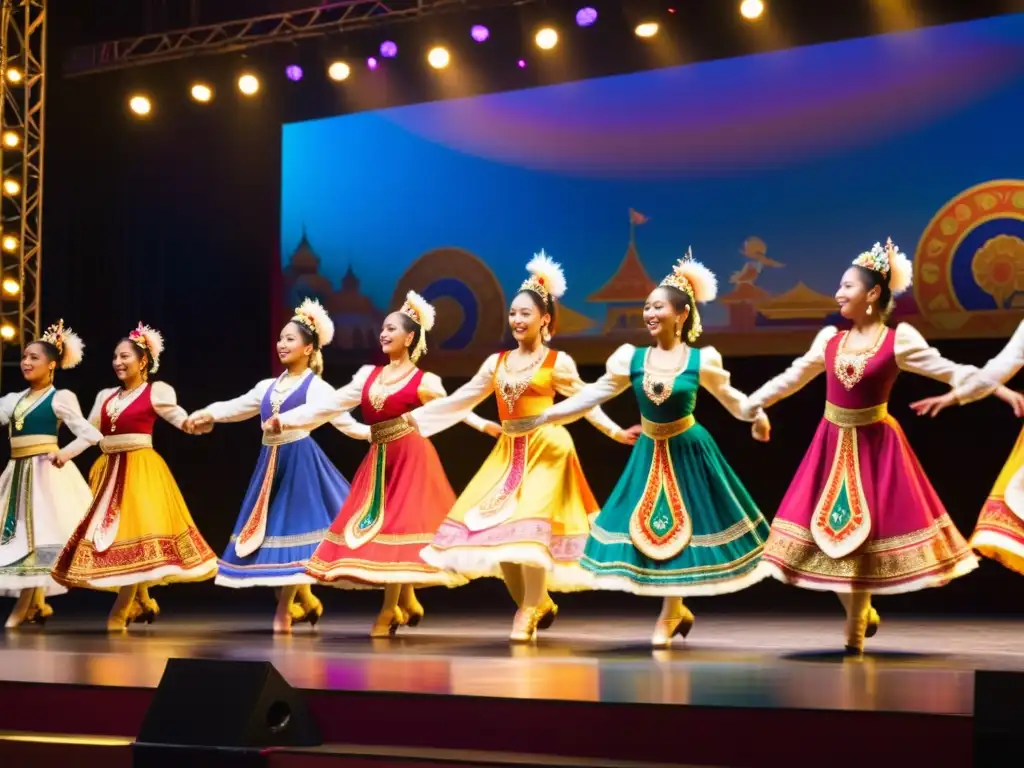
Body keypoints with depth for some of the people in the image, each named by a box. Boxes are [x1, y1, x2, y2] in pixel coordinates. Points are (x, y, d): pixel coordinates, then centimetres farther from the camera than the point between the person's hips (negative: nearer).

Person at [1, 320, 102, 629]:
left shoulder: (60, 398, -4)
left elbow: (90, 434, -10)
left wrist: (65, 453, -24)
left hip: (46, 470, -7)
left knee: (38, 532, -8)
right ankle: (36, 603, 13)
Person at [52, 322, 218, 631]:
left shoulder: (156, 391, -3)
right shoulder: (105, 396, 14)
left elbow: (178, 416, -16)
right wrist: (63, 453, 1)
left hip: (141, 470, -7)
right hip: (109, 472, 7)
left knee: (134, 531, -11)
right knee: (108, 534, 8)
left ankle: (120, 611, -8)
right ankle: (142, 601, 21)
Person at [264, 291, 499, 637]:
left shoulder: (423, 381, -2)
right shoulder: (368, 375, 11)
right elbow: (330, 404, 11)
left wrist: (484, 425, -16)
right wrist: (285, 418, 7)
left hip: (411, 458, -6)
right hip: (379, 460, 6)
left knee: (398, 526, -8)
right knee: (378, 527, 3)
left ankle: (390, 610, -1)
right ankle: (406, 602, 16)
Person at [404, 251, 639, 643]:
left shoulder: (558, 362, -2)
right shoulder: (497, 362, 11)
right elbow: (460, 400, 15)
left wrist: (615, 432, -15)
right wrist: (414, 417, 12)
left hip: (546, 451, -6)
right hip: (508, 453, 6)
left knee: (530, 526, -15)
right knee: (496, 527, 1)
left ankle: (528, 611, 1)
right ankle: (538, 605, 15)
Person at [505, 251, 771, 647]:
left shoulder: (701, 360, -10)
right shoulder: (632, 358, -5)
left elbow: (728, 395, 6)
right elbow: (592, 395, -1)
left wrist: (757, 414, -6)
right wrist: (543, 417, -4)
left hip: (688, 452, -3)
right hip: (650, 453, 3)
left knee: (680, 530, 2)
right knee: (650, 529, 4)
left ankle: (670, 615, 16)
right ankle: (676, 612, 21)